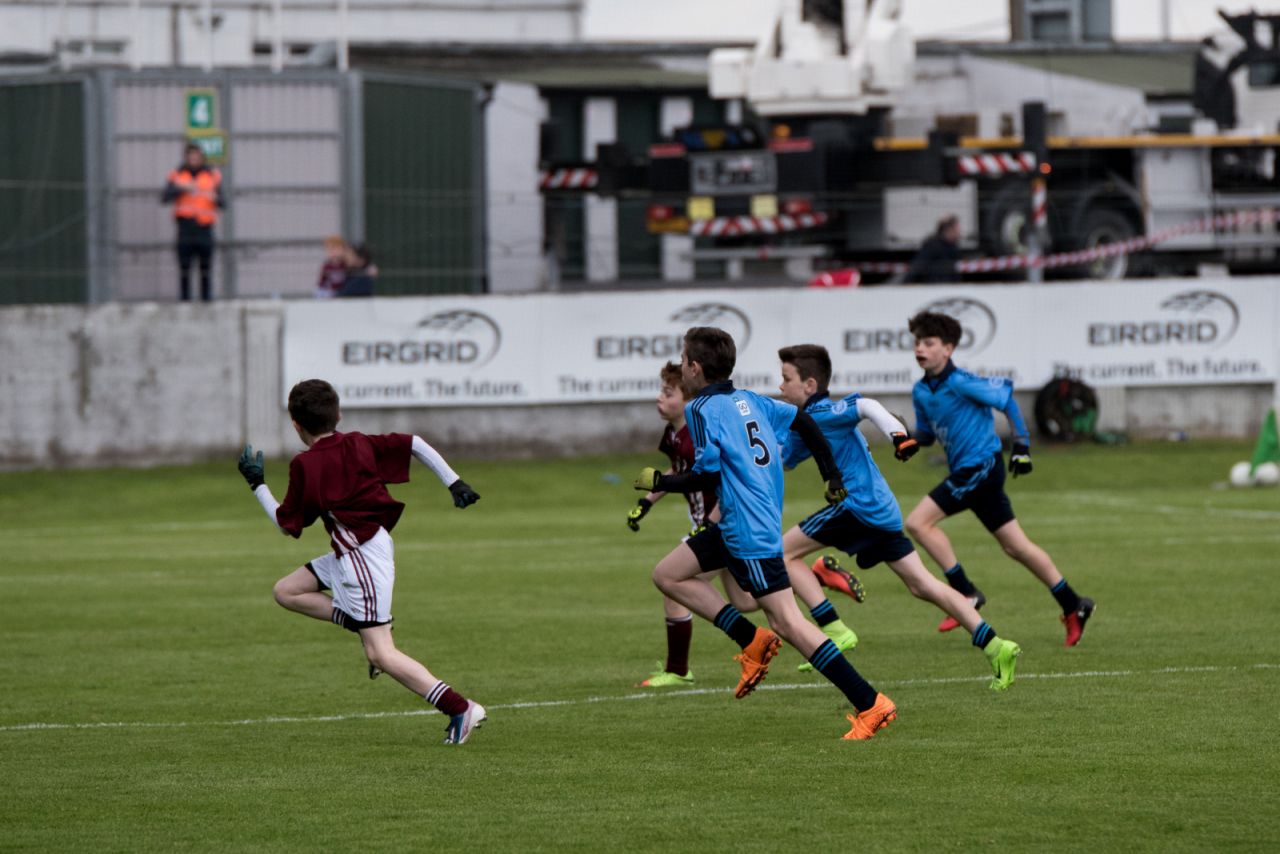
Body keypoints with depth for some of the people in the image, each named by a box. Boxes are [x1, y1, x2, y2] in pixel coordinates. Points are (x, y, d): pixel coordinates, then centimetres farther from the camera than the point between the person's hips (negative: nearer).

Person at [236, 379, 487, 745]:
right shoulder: (359, 444, 8)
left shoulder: (305, 466, -9)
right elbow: (415, 444, 2)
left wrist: (257, 484, 12)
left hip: (362, 557, -9)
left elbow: (287, 525, 0)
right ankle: (370, 629, 7)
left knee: (381, 654, -9)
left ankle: (461, 709, -16)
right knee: (287, 591, 16)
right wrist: (454, 483, 3)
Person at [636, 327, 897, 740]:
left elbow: (707, 475, -15)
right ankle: (753, 641, 10)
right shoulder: (749, 400, 13)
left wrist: (660, 482, 1)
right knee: (668, 574, 15)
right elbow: (803, 421, 20)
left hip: (748, 531, -10)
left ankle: (871, 705, -15)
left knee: (787, 621, -11)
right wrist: (832, 475, 27)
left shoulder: (703, 408, -11)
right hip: (735, 526, 10)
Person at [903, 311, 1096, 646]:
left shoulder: (961, 383, -15)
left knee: (918, 522, -14)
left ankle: (965, 593, -8)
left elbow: (1006, 398, -9)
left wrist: (1022, 444, -7)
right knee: (1016, 546, 12)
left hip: (981, 466, -8)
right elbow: (927, 433, 20)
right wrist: (910, 440, -3)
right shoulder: (921, 391, 9)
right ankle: (1073, 606, 19)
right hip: (966, 471, 8)